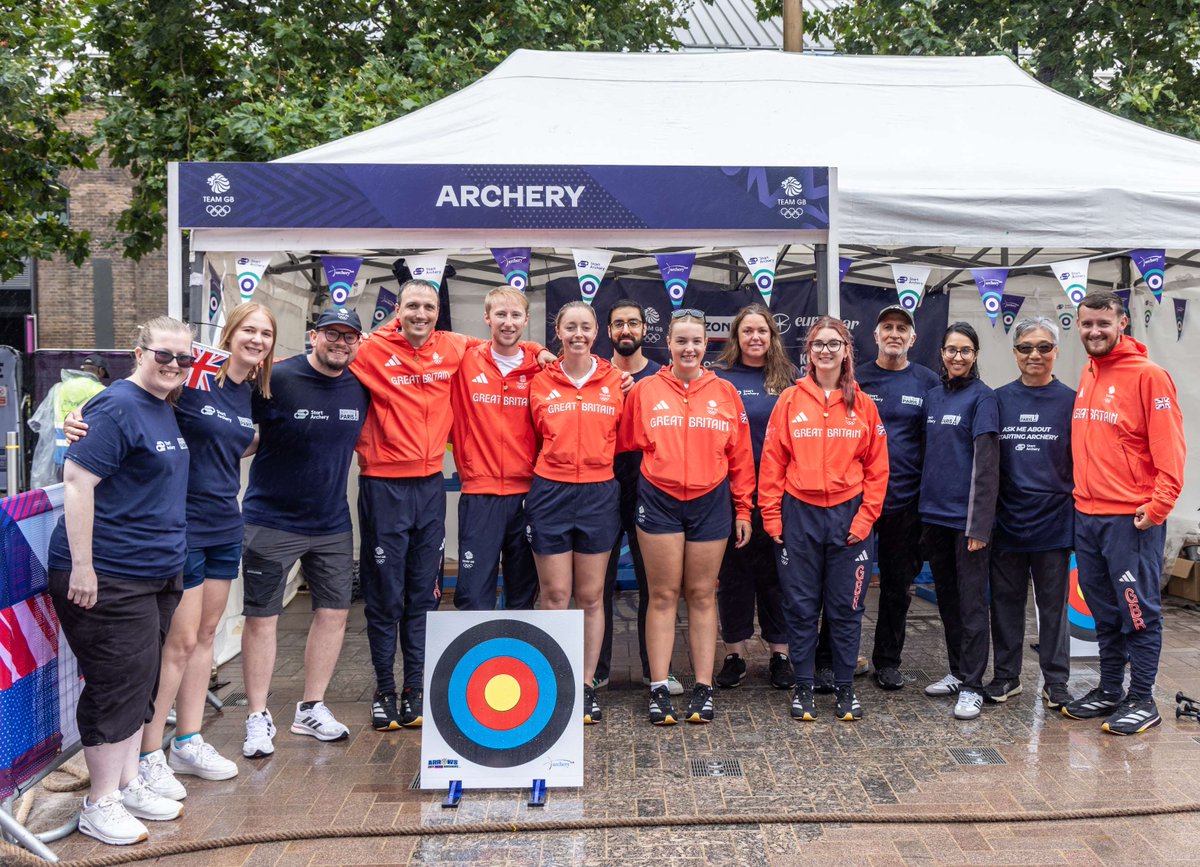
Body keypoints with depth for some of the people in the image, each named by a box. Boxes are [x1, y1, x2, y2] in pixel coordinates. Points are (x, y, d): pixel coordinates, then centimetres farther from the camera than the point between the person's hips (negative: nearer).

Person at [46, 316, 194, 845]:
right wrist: (81, 566, -22)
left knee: (141, 682, 16)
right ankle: (100, 805, 13)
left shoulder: (165, 410, 13)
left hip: (158, 573, 9)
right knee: (116, 685, -2)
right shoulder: (117, 407, -15)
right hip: (109, 577, -9)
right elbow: (77, 480, -20)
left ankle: (128, 785, 29)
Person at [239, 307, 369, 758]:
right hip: (271, 521, -4)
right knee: (261, 617, 3)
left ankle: (311, 709, 24)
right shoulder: (277, 379, -14)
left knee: (334, 612, 8)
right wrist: (265, 443, -15)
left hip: (332, 523, 5)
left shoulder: (360, 388, 0)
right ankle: (258, 717, 17)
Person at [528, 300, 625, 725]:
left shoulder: (615, 381, 3)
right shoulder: (540, 383, 3)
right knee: (555, 596, 3)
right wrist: (542, 476, 4)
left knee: (591, 597, 7)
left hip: (598, 494, 1)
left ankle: (587, 685, 17)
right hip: (550, 494, 0)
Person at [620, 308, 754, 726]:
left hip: (710, 502, 1)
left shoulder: (725, 393, 4)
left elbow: (740, 456, 6)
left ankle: (703, 688, 14)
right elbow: (627, 444, 7)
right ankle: (659, 688, 9)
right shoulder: (645, 391, 2)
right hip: (658, 500, -1)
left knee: (702, 595, 7)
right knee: (663, 595, 3)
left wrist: (742, 509, 5)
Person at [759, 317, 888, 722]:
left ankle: (845, 687, 21)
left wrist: (865, 517, -2)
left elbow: (877, 468, 5)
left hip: (848, 514, 1)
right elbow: (772, 463, 1)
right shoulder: (790, 400, 1)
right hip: (799, 514, -1)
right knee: (801, 605, 6)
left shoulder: (862, 404, 4)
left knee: (846, 606, 7)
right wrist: (771, 517, -3)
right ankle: (803, 686, 19)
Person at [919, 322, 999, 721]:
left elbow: (986, 464, -12)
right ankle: (957, 671, 28)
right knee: (946, 597, 15)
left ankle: (972, 686, 8)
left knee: (971, 602, 0)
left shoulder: (982, 397, -7)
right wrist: (923, 511, 11)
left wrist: (980, 524, -16)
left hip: (967, 516, -6)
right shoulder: (932, 396, 11)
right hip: (935, 513, 6)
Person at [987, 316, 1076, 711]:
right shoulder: (1000, 399, 4)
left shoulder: (1070, 401, 0)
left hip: (1053, 519, -2)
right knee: (1006, 600, 10)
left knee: (1053, 603, 8)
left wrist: (1078, 513, -3)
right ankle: (1006, 676, 23)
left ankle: (1056, 682, 20)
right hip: (1007, 518, 2)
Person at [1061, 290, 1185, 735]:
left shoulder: (1148, 375, -9)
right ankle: (1109, 690, 26)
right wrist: (1079, 491, 13)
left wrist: (1159, 504, -19)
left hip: (1131, 518, -7)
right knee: (1104, 612, 15)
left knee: (1138, 612, 2)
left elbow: (1169, 447, -13)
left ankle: (1142, 700, 13)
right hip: (1086, 515, 7)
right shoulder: (1087, 376, 13)